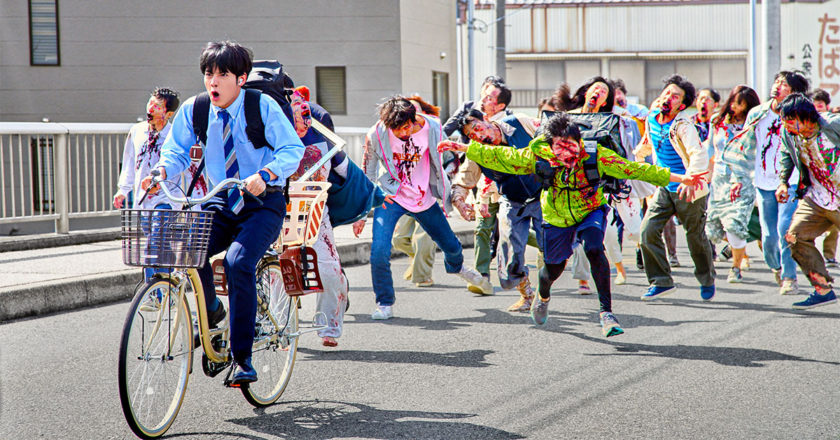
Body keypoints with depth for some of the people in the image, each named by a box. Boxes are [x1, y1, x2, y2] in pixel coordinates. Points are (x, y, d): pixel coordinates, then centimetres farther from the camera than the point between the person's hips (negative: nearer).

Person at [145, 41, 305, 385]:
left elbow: (293, 150, -16)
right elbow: (177, 151, 3)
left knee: (238, 261, -28)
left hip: (263, 204, -4)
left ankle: (242, 359, -17)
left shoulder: (263, 107, -11)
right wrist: (161, 171, -21)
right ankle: (211, 312, 6)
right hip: (221, 202, 4)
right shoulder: (194, 110, 0)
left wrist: (266, 174, -35)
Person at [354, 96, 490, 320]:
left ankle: (456, 267, 55)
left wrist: (446, 197, 10)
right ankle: (385, 304, -1)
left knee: (452, 246, 16)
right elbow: (367, 176, -6)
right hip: (390, 198, -3)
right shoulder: (376, 135, -19)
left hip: (424, 198, 3)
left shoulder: (431, 128, -15)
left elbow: (438, 165, 3)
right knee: (379, 251, -22)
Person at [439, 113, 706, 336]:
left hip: (590, 213, -1)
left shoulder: (596, 157, -28)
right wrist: (462, 148, -17)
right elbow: (500, 158, -15)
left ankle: (606, 312, -22)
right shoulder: (539, 157, -25)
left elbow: (635, 170, -24)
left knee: (594, 250, -28)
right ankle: (543, 296, 49)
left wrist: (680, 179, -26)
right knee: (554, 267, 10)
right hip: (557, 219, 1)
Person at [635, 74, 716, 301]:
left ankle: (707, 280, 33)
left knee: (696, 238, 9)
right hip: (665, 188, 6)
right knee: (648, 231, -8)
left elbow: (699, 155, -37)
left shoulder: (683, 126, -22)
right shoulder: (652, 118, -1)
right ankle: (661, 282, 3)